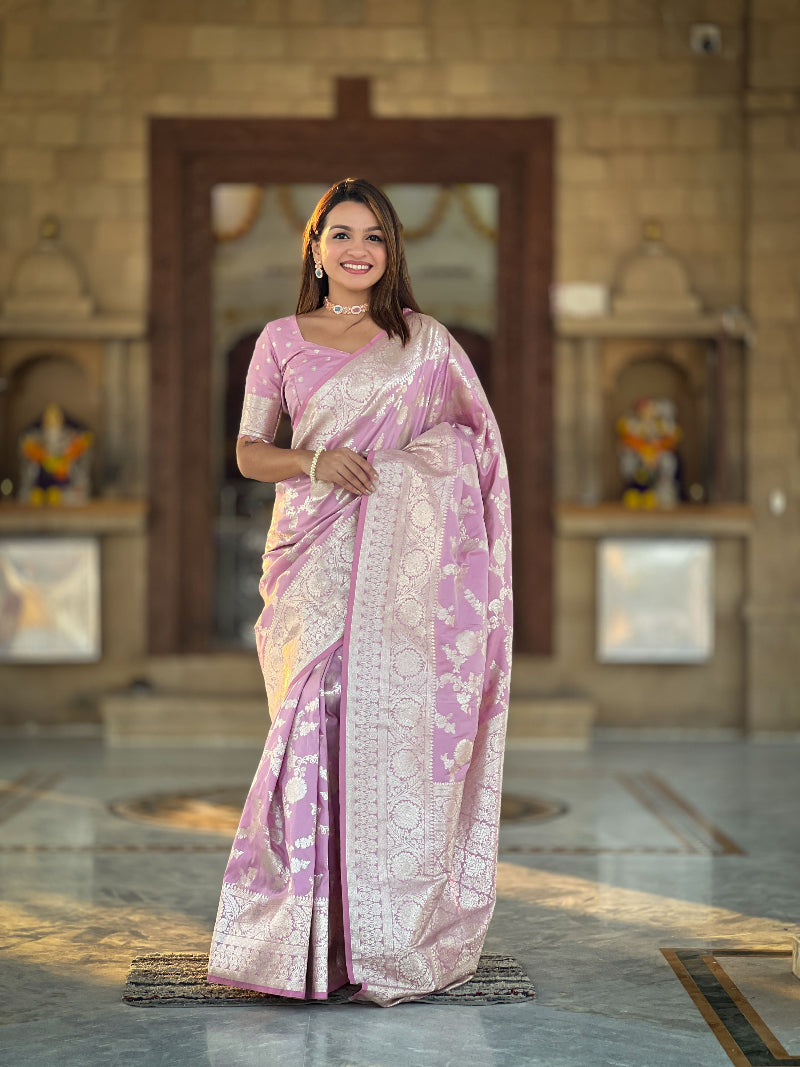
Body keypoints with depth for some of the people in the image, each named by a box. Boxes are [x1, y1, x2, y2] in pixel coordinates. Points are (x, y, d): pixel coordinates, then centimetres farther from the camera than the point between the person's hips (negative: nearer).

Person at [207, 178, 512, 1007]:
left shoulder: (424, 339, 11)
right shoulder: (281, 340, 11)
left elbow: (472, 442, 14)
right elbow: (249, 452, 10)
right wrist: (314, 460, -9)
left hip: (403, 559, 0)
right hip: (315, 551, 0)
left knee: (394, 724, -6)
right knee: (316, 720, -9)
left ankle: (397, 935, 3)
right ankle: (309, 936, 0)